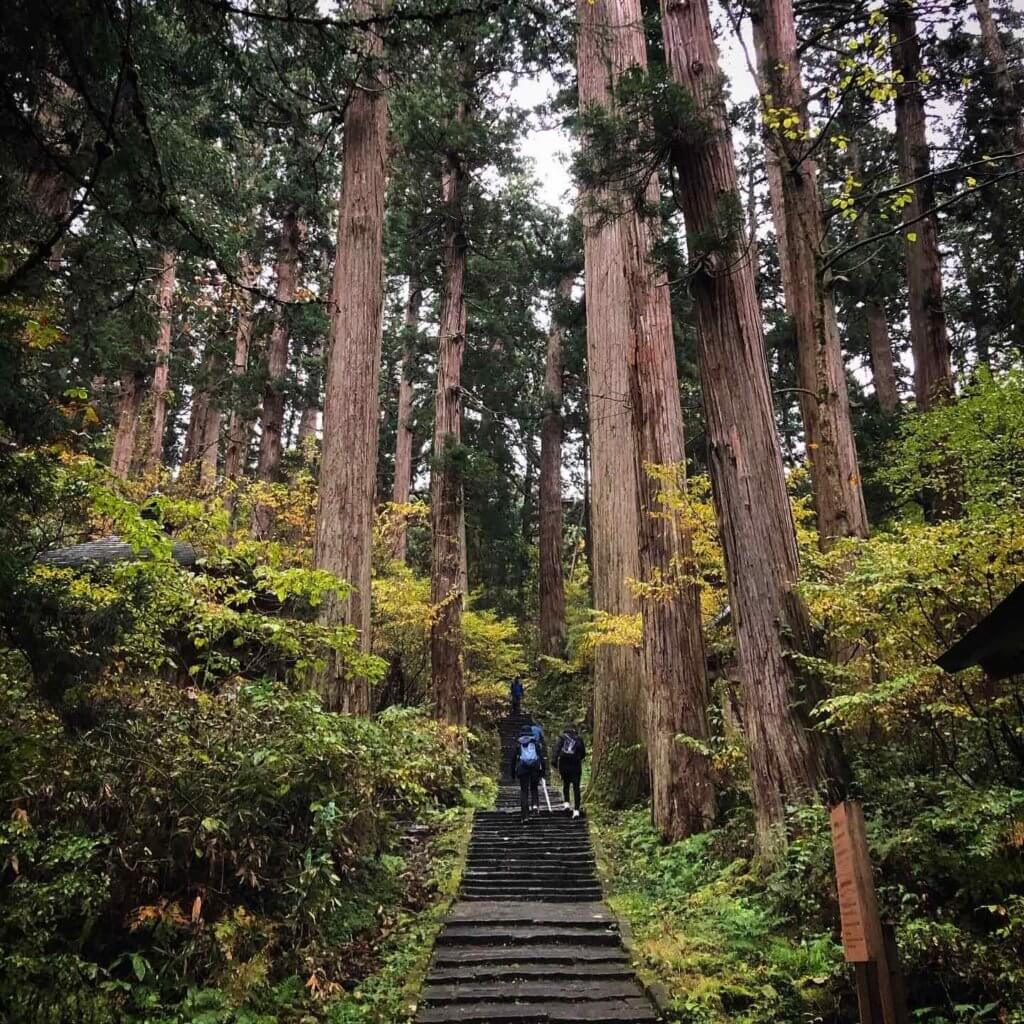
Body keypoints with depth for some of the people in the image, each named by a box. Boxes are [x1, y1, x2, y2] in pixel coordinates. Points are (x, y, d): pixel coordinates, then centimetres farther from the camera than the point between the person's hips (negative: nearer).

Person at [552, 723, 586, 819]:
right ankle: (576, 810, -6)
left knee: (565, 784, 22)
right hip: (576, 765, 0)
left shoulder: (562, 737, 5)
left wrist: (554, 760, -17)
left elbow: (557, 748, -10)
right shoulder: (579, 738, 7)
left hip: (563, 764, 0)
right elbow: (583, 753, 8)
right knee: (576, 787, 1)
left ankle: (566, 803, 10)